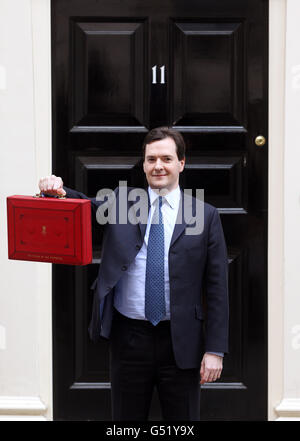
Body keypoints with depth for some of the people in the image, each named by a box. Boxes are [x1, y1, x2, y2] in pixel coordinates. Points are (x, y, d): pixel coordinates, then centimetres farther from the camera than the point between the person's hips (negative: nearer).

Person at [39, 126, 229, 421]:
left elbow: (216, 287, -2)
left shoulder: (206, 215, 1)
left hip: (180, 341, -1)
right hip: (128, 338, 1)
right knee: (127, 418, 12)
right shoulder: (121, 201, 7)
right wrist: (58, 191, -32)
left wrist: (215, 349, -6)